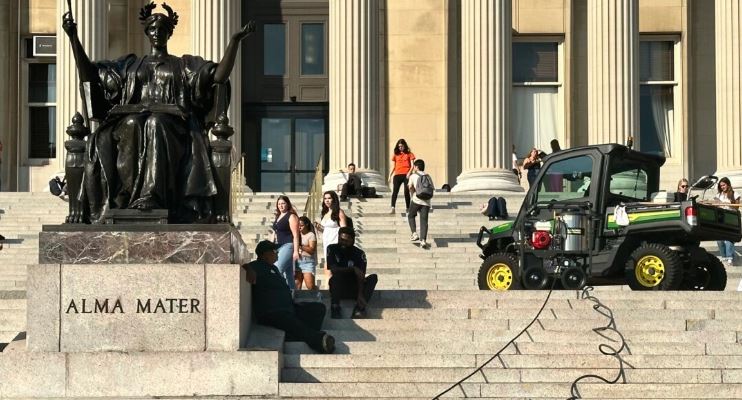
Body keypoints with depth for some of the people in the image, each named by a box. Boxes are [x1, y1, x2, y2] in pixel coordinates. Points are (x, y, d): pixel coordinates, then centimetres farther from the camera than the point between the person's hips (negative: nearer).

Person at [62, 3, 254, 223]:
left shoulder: (185, 65, 24)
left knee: (156, 125, -39)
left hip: (171, 124, -2)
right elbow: (89, 74, 20)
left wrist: (235, 40, -4)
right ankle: (127, 194, -42)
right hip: (133, 117, 2)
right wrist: (73, 37, 12)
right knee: (132, 127, -36)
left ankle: (151, 197, -52)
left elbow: (220, 75, 7)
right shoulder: (130, 64, 29)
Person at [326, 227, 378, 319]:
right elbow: (333, 269, -20)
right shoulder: (332, 249, -8)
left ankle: (360, 307, -38)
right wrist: (353, 269, -29)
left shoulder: (359, 253, -9)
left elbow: (361, 277, -19)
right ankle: (335, 307, -36)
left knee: (373, 277, -20)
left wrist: (360, 295, -36)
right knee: (337, 274, -30)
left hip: (353, 289, 2)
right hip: (337, 289, -2)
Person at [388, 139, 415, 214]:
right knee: (394, 191, -11)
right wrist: (390, 175, 5)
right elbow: (393, 166, 16)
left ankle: (407, 208, 8)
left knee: (406, 192, 1)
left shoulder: (409, 154, 7)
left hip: (406, 175, -2)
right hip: (397, 175, 2)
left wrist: (409, 172, -15)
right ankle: (393, 208, -19)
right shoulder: (396, 155, 13)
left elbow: (412, 165, 2)